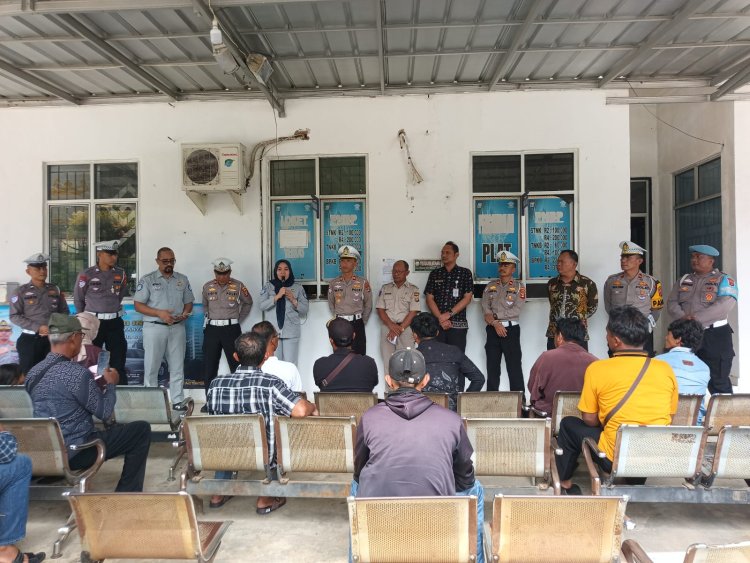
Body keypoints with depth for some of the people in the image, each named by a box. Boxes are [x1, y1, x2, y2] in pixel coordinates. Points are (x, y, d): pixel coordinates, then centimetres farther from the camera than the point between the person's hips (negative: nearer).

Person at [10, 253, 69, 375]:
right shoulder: (22, 291, -1)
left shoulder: (55, 289, 8)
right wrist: (38, 328, -16)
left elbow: (64, 312, 10)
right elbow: (14, 316, -7)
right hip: (30, 340, -3)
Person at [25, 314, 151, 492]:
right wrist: (111, 383, 3)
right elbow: (105, 413, -12)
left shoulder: (33, 373, 3)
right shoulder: (77, 373, -22)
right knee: (142, 430, 0)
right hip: (75, 453, -8)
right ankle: (127, 494, 10)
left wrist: (94, 384, 20)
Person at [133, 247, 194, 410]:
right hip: (154, 327, -3)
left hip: (177, 328, 3)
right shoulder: (147, 280, -1)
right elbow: (138, 305, -5)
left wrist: (185, 313, -8)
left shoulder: (182, 280, 9)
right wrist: (159, 313, -17)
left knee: (177, 366, 6)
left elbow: (188, 303, 14)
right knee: (151, 366, 4)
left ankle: (177, 400, 14)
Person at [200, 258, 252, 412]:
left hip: (231, 329, -2)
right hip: (212, 329, 3)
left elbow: (248, 303, 13)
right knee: (209, 366, 4)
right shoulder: (207, 287, 5)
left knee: (237, 365, -2)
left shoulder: (238, 286, -3)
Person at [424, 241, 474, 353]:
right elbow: (429, 299, 5)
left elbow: (467, 298, -2)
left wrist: (449, 314, -11)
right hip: (437, 324, 2)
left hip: (458, 325, -2)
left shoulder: (465, 273, 5)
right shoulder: (434, 274, 11)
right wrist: (440, 318, -8)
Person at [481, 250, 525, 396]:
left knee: (514, 367, -2)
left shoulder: (519, 287, 2)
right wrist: (495, 323, -15)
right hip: (492, 330, 3)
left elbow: (516, 310, -10)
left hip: (511, 329, -3)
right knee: (492, 367, 8)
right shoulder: (490, 286, 11)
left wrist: (495, 315, -10)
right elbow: (485, 309, 0)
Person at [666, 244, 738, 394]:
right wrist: (684, 318, -14)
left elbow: (725, 304, -16)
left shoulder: (724, 279, 0)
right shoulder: (684, 280, 15)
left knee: (718, 382, 0)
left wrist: (696, 318, -21)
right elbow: (672, 303, 6)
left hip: (715, 337, -5)